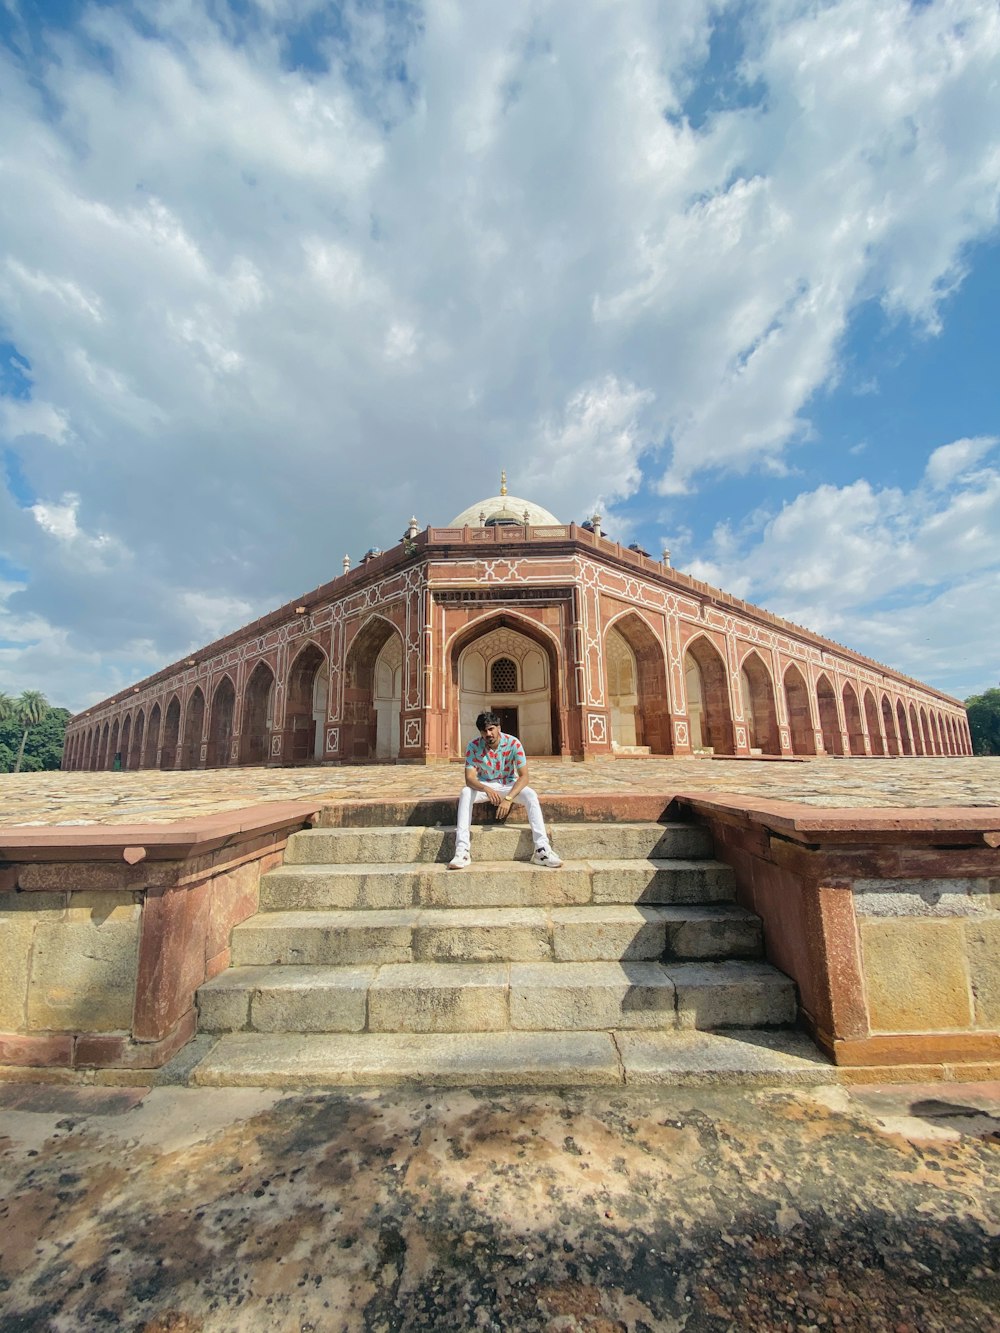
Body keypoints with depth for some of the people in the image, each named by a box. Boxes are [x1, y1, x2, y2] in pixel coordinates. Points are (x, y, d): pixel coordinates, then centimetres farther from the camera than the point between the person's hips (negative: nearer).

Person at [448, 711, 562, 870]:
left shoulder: (513, 743, -21)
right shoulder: (473, 747, -19)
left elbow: (524, 776, -23)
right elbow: (470, 778, -24)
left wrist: (508, 798, -38)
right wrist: (487, 789, -46)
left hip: (509, 784, 0)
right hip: (484, 786, 0)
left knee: (531, 795, -29)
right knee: (465, 793, -31)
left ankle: (542, 850, -30)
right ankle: (462, 852, -33)